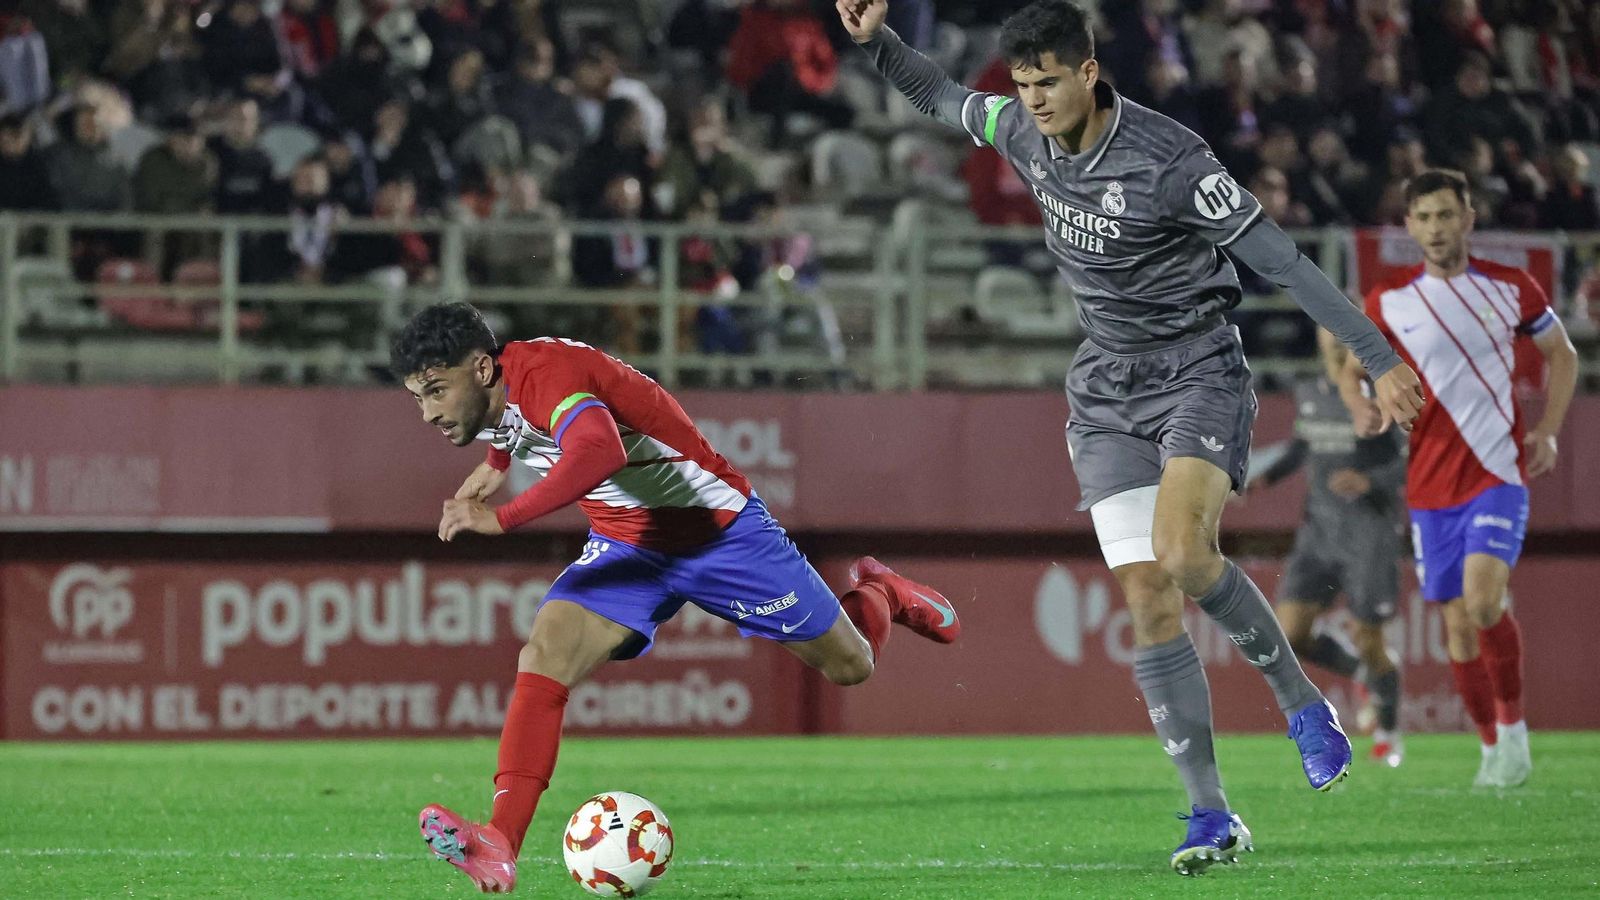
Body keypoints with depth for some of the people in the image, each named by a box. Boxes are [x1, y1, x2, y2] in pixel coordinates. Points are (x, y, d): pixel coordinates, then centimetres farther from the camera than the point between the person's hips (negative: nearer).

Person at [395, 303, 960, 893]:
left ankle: (879, 594, 45)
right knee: (544, 655, -21)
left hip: (718, 529, -7)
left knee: (850, 666, 8)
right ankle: (499, 847, -30)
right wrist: (494, 467, 17)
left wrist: (501, 518, -53)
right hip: (625, 546, 7)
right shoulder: (494, 393, -5)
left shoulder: (541, 374, -33)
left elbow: (601, 450, -55)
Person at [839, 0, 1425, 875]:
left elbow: (1282, 259, -18)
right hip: (1108, 395, 6)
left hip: (1197, 375, -6)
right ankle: (1211, 815, -3)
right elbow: (944, 99, 22)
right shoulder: (1026, 133, -1)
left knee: (1184, 555, -29)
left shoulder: (1168, 160, -20)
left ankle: (1301, 699, -3)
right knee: (1146, 595, -6)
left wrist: (1379, 359, -18)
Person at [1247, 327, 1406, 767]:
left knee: (1368, 642, -1)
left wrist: (1369, 482, -28)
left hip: (1371, 532, -5)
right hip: (1319, 532, 5)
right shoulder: (1308, 392, 8)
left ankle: (1388, 733, 26)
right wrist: (1265, 476, 8)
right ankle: (1365, 671, 23)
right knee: (1291, 636, -7)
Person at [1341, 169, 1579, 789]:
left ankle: (1513, 726, -3)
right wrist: (1363, 407, -8)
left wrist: (1548, 430, 4)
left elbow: (1561, 354, 15)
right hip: (1430, 484, 2)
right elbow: (1351, 368, 14)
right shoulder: (1388, 303, 1)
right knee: (1456, 622, 3)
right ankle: (1493, 747, 19)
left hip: (1499, 474, -2)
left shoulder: (1510, 289, 0)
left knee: (1483, 600, -21)